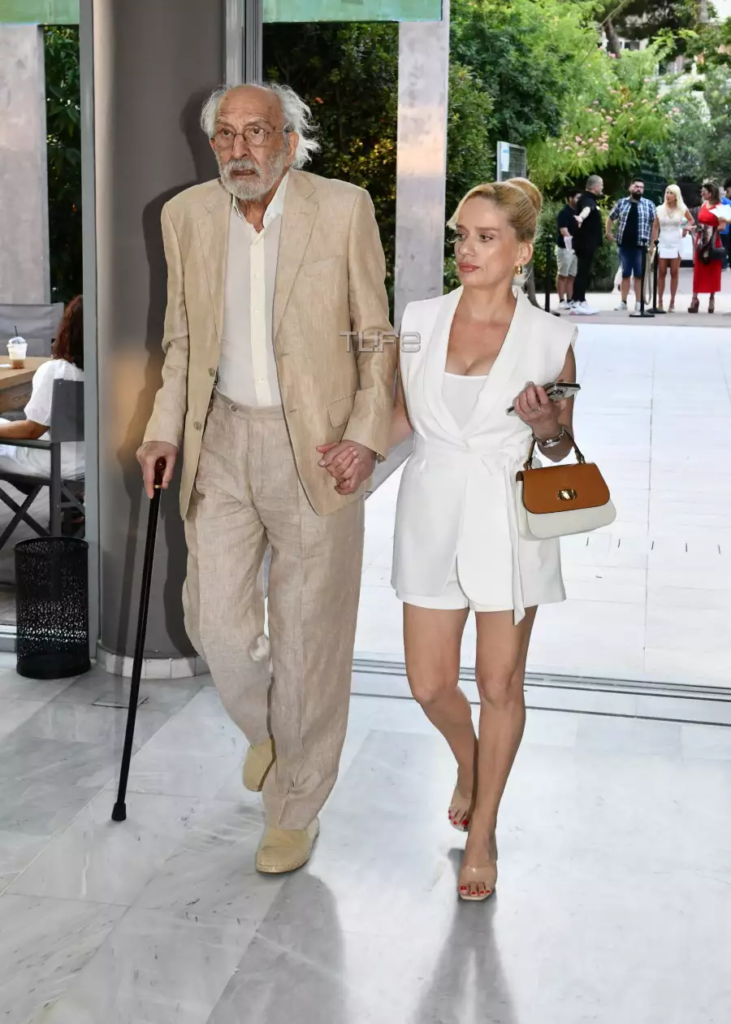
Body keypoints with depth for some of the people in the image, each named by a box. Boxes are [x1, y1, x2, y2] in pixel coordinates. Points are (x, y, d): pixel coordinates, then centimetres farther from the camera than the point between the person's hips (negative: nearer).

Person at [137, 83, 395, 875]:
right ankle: (266, 726, 38)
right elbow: (183, 338, 11)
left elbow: (377, 336, -2)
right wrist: (165, 429, -1)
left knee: (308, 632, 5)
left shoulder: (344, 209, -9)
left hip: (315, 445, -3)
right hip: (222, 438, 3)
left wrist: (367, 436, -14)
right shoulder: (187, 215, 1)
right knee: (215, 618, 4)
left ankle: (295, 808, 24)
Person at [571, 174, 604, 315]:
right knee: (583, 272, -12)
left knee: (584, 272, 13)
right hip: (586, 242, -11)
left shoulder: (589, 199, 16)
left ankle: (581, 302, 19)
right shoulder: (587, 199, -18)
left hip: (588, 242, 11)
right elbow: (586, 209, -43)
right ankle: (577, 304, -15)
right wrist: (581, 217, -65)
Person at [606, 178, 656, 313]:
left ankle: (638, 303, 6)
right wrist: (608, 232, 8)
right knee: (625, 274, 6)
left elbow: (655, 223, 3)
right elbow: (611, 218, 18)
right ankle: (623, 302, 11)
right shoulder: (621, 203, 8)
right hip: (624, 244, 2)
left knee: (639, 275, 1)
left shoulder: (649, 204, 3)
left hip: (640, 245, -1)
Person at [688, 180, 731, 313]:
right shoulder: (703, 205, 10)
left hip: (713, 242, -5)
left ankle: (712, 298, 13)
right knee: (698, 270, 2)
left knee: (713, 270, 4)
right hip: (700, 241, 5)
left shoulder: (720, 208, -8)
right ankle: (695, 299, 2)